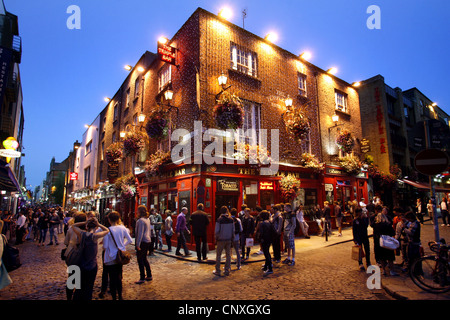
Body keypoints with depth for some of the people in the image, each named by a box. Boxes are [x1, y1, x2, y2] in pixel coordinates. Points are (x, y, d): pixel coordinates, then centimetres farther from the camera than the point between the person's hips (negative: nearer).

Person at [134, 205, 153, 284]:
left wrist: (138, 244, -18)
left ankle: (142, 278, 7)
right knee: (144, 258, 18)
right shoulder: (147, 219, 11)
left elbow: (140, 233, -20)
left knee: (140, 259, 1)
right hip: (148, 241, 9)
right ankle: (149, 276, 24)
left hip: (142, 242, -9)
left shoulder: (140, 220, -17)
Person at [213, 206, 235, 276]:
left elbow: (216, 231, -11)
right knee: (228, 255, 12)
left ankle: (217, 271, 13)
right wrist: (232, 237, 14)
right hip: (229, 239, 4)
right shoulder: (231, 219, -3)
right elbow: (233, 230, 3)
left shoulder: (219, 219, -14)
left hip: (221, 239, -4)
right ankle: (227, 270, 17)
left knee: (218, 255, 7)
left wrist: (216, 238, 4)